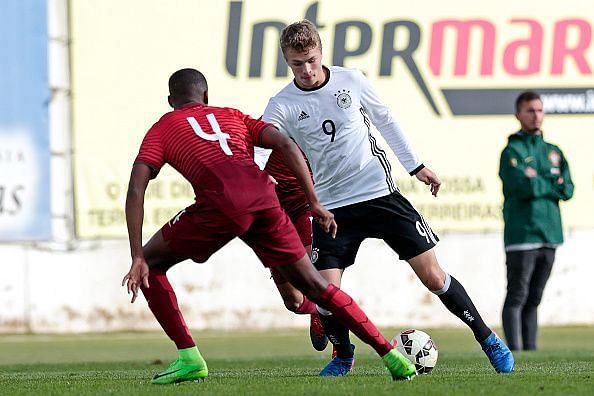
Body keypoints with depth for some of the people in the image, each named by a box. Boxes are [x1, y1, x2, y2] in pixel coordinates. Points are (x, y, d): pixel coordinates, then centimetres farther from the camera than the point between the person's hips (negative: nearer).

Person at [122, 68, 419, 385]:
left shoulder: (161, 130, 25)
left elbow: (135, 191, 10)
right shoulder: (233, 117, 34)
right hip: (263, 198, 4)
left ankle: (188, 358, 7)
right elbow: (287, 145, 17)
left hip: (219, 204, -4)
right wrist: (314, 204, 17)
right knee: (314, 285, 15)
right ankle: (391, 356, 10)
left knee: (152, 264, 18)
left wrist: (137, 260, 7)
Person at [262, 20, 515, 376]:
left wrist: (416, 165, 15)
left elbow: (385, 120, 12)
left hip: (380, 193, 0)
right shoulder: (282, 106, -8)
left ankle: (488, 340, 17)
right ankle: (344, 356, 16)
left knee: (433, 277, 0)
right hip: (332, 208, 0)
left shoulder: (351, 80, -3)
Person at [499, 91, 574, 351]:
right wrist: (552, 185, -3)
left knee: (533, 300, 10)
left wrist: (538, 182, -8)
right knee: (517, 297, -7)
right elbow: (525, 186, -17)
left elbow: (567, 190, 6)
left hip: (549, 234, 6)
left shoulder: (553, 152, 17)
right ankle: (514, 353, -9)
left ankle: (530, 351, 12)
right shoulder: (512, 151, -2)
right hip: (522, 236, -6)